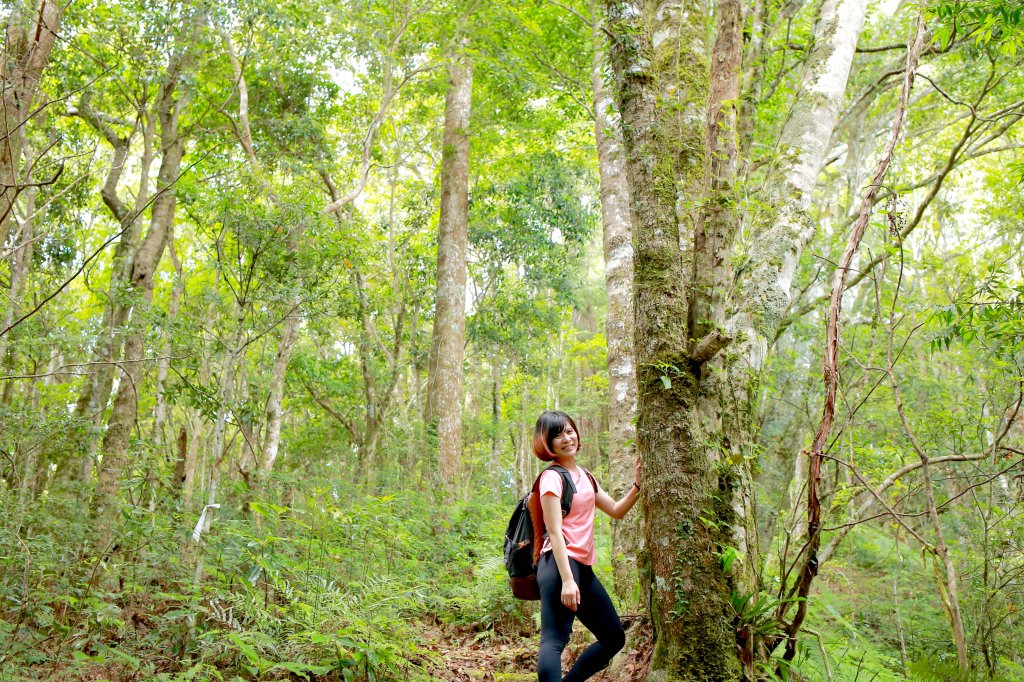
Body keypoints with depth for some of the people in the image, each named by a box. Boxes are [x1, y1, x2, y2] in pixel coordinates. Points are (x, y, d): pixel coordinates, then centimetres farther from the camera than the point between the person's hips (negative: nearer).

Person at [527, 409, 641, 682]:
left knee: (614, 638, 15)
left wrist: (638, 484, 8)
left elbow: (616, 511, 23)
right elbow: (555, 532, -15)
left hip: (583, 567, 9)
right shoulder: (552, 477, -7)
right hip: (559, 565, -9)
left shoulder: (584, 476, 18)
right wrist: (567, 579, -23)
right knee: (554, 641, -19)